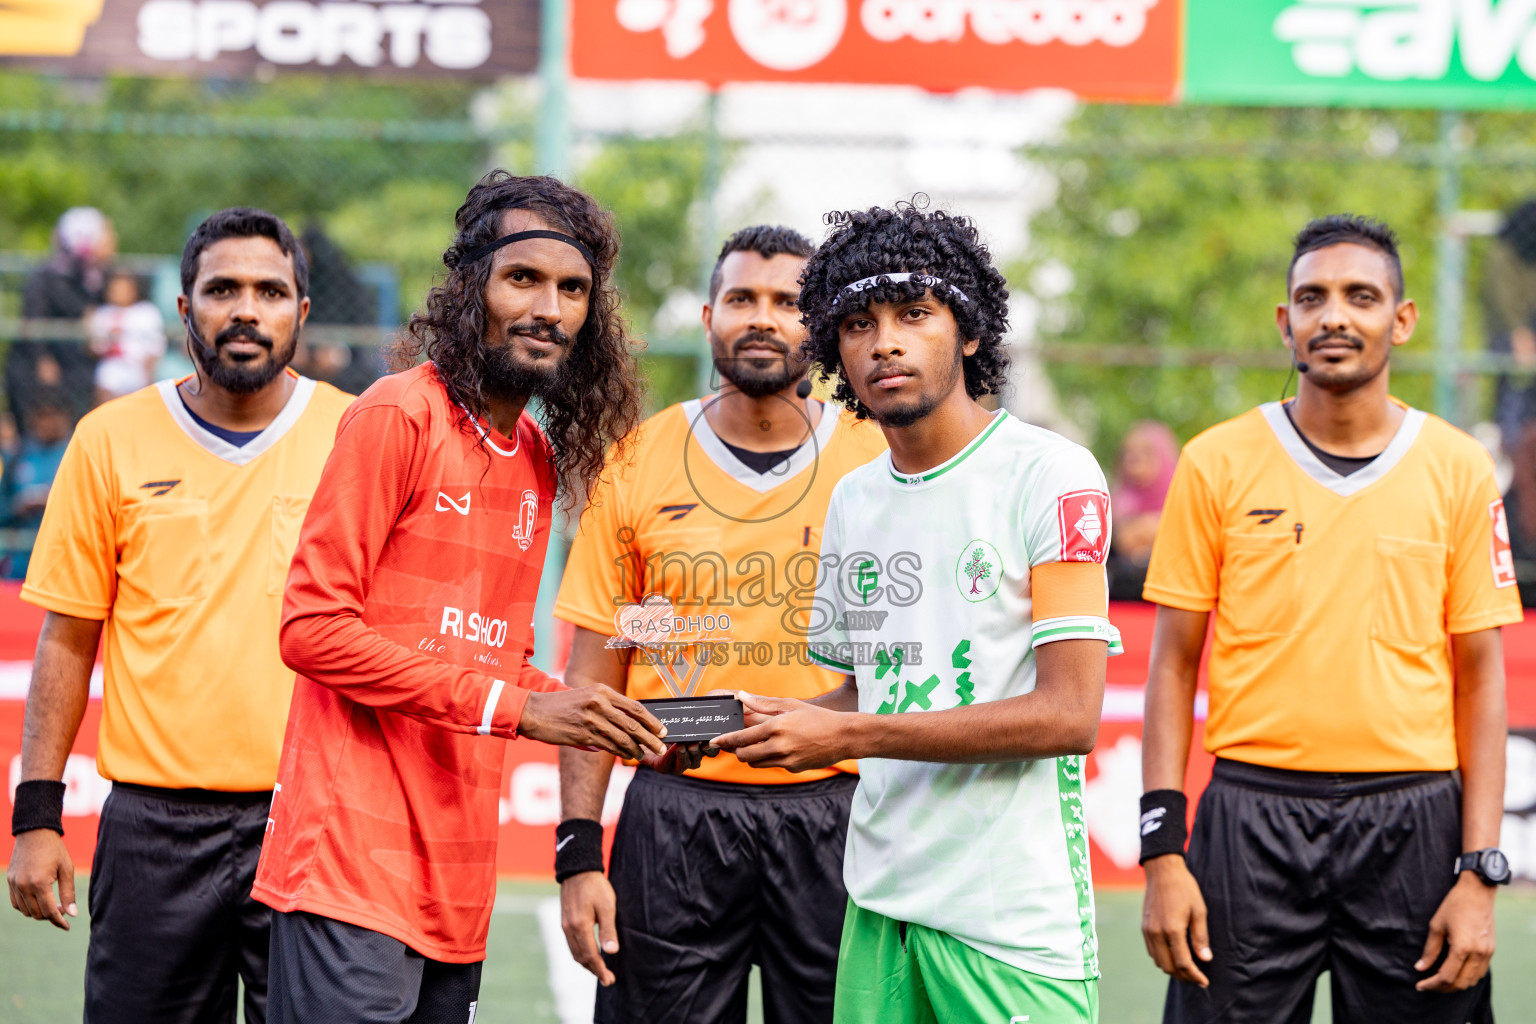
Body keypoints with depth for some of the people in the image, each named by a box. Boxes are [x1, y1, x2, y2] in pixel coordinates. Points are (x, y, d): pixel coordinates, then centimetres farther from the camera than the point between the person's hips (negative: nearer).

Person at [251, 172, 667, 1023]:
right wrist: (512, 704, -15)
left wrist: (567, 711, 2)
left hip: (458, 873, 8)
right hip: (356, 854, -8)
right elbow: (313, 627, -13)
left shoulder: (541, 457, 16)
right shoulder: (398, 417, -7)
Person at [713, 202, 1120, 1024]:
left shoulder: (1050, 475, -7)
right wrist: (769, 724, 2)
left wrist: (849, 737, -15)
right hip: (881, 907, 6)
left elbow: (1069, 714, -14)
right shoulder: (852, 501, 14)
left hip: (1015, 921, -6)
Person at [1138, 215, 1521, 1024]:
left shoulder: (1457, 469, 5)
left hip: (1411, 823, 1)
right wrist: (1163, 852, -4)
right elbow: (1173, 664, 5)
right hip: (1251, 818, 0)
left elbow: (1479, 677, 5)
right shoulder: (1218, 464, 3)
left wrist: (1479, 872, -3)